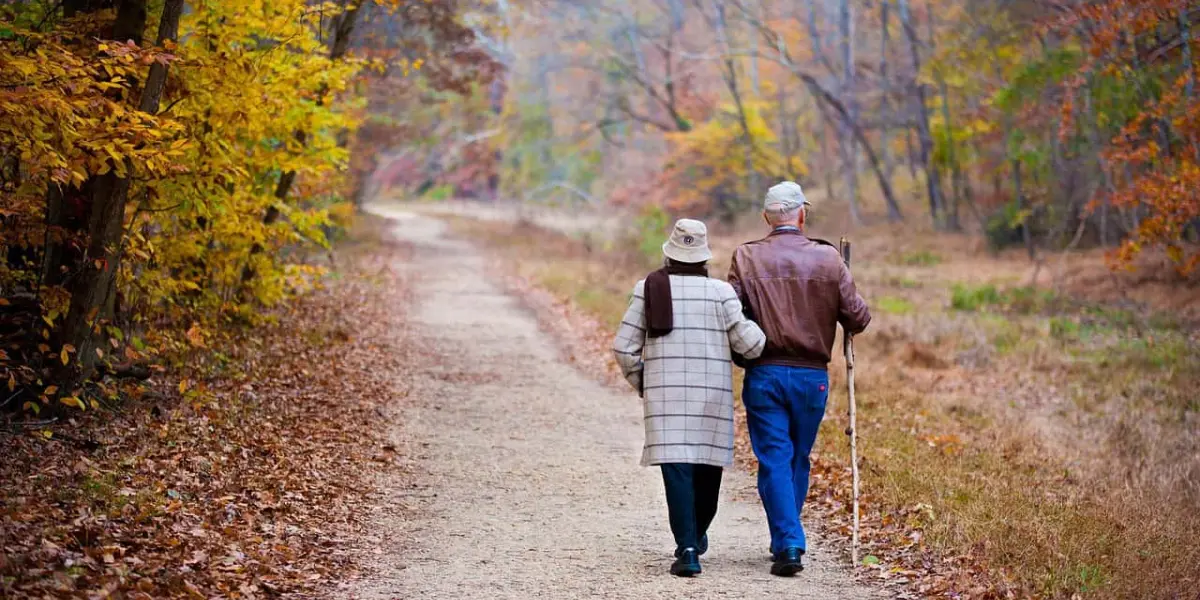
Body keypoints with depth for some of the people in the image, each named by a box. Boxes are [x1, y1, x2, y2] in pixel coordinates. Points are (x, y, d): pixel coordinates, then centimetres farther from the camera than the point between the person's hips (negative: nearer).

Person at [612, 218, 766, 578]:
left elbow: (624, 347, 0)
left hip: (665, 393, 0)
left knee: (677, 470, -4)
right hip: (713, 393, 0)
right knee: (707, 467, 18)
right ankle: (696, 536, 36)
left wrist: (640, 383, 16)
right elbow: (749, 342, -7)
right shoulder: (720, 292, -2)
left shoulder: (649, 288, 1)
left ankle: (687, 549, -17)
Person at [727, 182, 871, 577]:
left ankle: (788, 545, -7)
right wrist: (851, 324, 21)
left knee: (774, 460, 2)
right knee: (799, 460, 16)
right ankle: (786, 541, 25)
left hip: (764, 374, -1)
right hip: (812, 376, 1)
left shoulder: (746, 258, -4)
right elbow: (857, 318, -1)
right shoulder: (827, 258, -2)